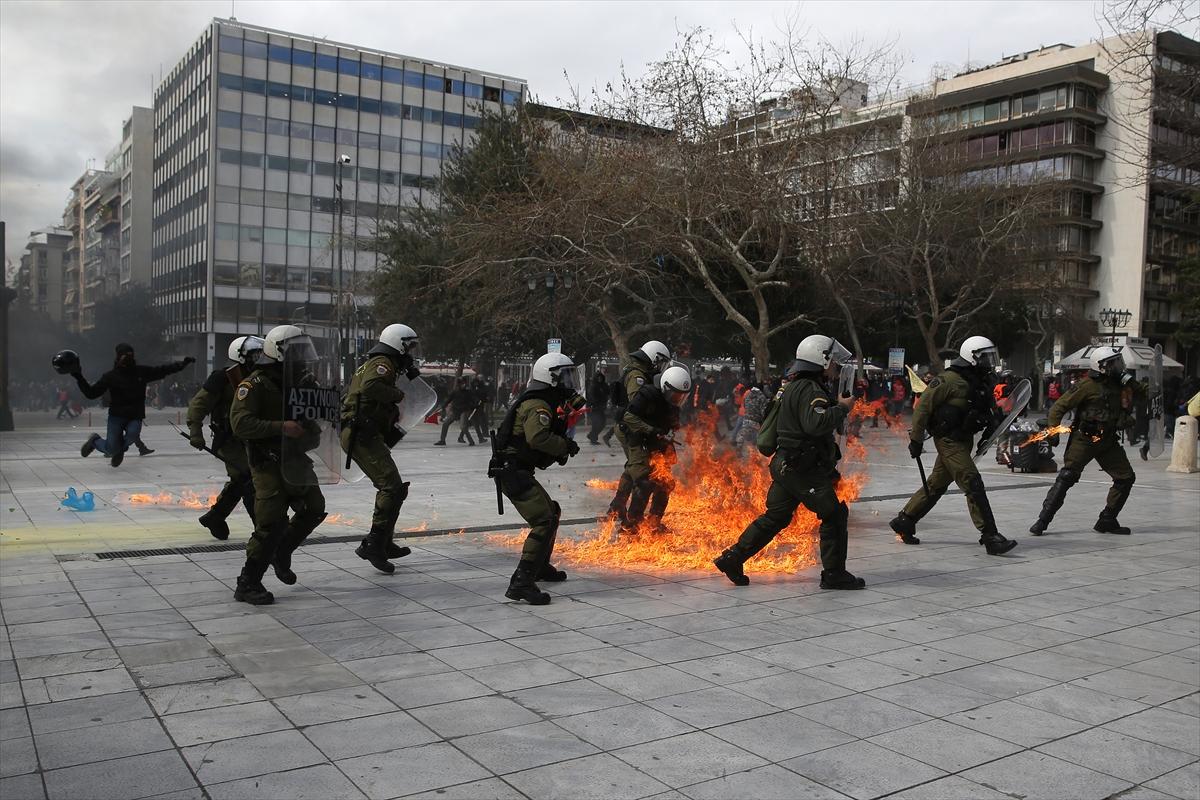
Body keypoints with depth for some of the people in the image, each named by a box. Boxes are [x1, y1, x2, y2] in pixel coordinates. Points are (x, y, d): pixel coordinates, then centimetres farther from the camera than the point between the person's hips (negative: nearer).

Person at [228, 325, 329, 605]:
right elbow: (240, 423, -23)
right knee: (273, 521, -13)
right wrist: (281, 427, -30)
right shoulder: (255, 385, -13)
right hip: (268, 463, -8)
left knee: (314, 509, 15)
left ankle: (281, 554, 36)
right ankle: (247, 584, -3)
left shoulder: (303, 382, 9)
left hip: (296, 461, 8)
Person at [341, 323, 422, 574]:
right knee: (392, 487, -16)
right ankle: (373, 545, -17)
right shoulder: (382, 364, -9)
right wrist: (399, 394, -17)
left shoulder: (372, 364, 25)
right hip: (364, 436, -11)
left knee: (391, 487, 19)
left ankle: (385, 544, 27)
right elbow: (370, 387, -30)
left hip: (359, 435, 11)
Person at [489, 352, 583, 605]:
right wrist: (566, 446, -21)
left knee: (552, 512, 25)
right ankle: (521, 583, -24)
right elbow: (537, 437, -34)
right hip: (513, 472, -11)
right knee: (544, 522, -19)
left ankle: (541, 567, 40)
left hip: (517, 472, 11)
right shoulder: (538, 406, -17)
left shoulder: (544, 403, 18)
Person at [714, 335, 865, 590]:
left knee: (775, 517, 15)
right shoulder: (809, 389, -17)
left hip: (786, 466, 10)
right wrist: (842, 407, -19)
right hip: (803, 469, -10)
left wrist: (838, 402, 11)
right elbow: (816, 423, -32)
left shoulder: (796, 386, 17)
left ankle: (731, 559, 16)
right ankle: (834, 574, 6)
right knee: (834, 515, 0)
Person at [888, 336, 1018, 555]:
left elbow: (987, 409, 26)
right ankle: (990, 537, -13)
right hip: (948, 440, -9)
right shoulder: (950, 380, -16)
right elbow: (924, 406, -15)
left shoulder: (982, 383, 11)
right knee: (973, 485, -14)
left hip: (964, 440, 9)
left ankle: (904, 522, 27)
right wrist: (916, 439, -14)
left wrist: (992, 424, 4)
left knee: (936, 485, 15)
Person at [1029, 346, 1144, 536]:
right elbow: (1060, 407, -11)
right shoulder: (1088, 385, -12)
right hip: (1085, 439, -7)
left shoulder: (1119, 384, 8)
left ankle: (1107, 521, 16)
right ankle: (1042, 520, -10)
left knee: (1126, 478, 5)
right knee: (1066, 478, -13)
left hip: (1108, 441, 7)